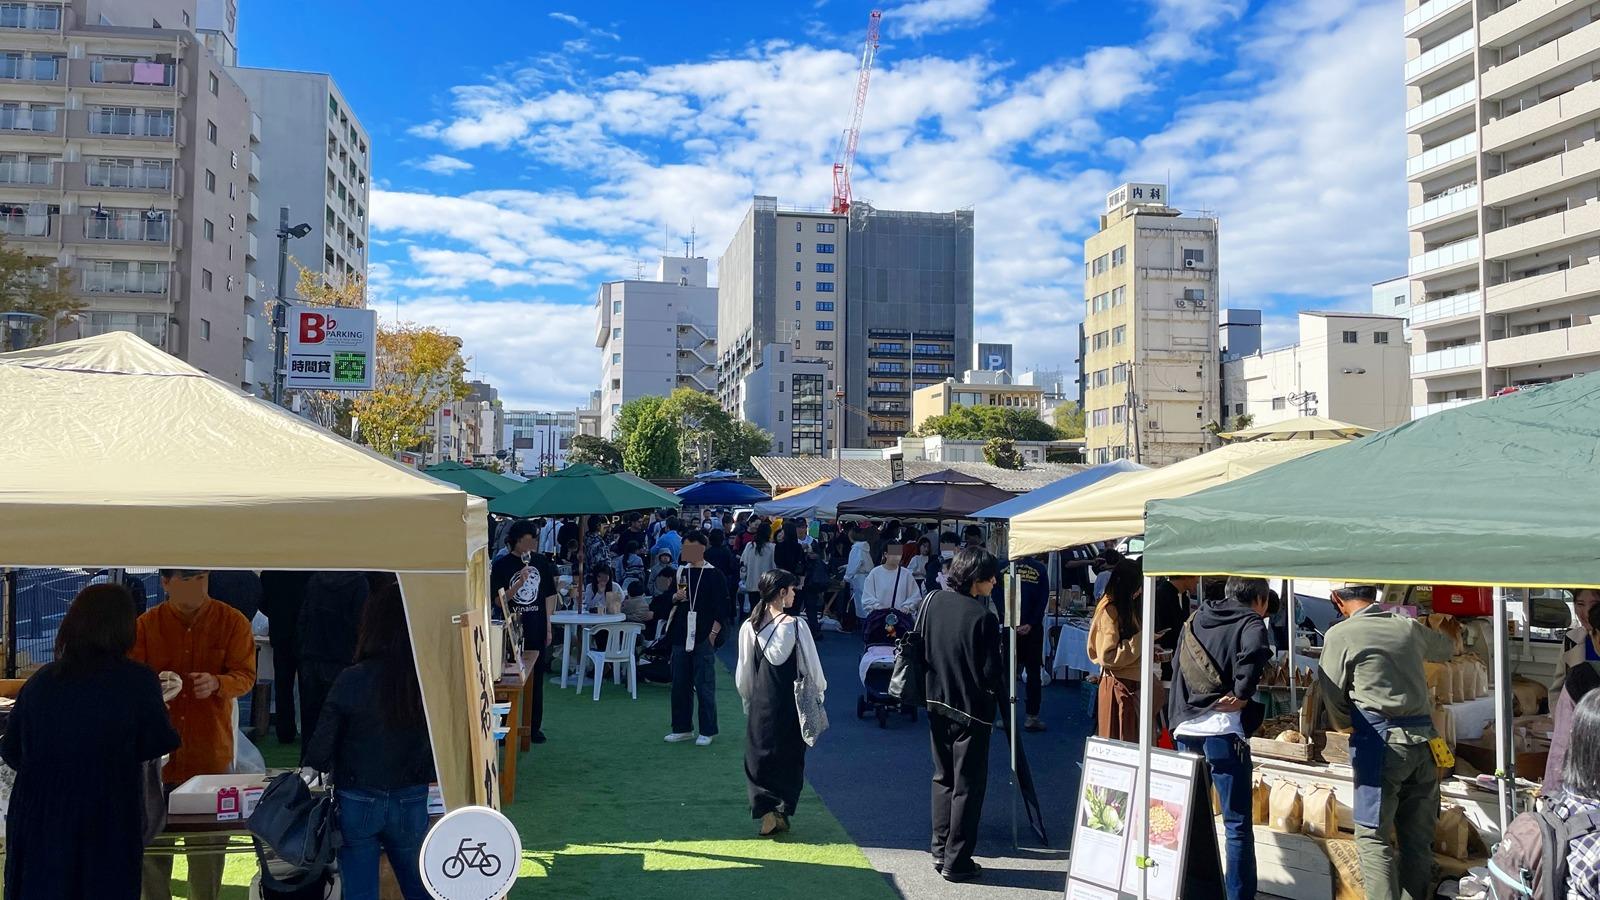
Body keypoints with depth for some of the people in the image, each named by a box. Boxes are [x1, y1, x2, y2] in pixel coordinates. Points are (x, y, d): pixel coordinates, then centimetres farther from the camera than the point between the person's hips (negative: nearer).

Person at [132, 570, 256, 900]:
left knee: (208, 844, 9)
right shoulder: (146, 625, 1)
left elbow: (246, 675, -3)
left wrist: (216, 684, -24)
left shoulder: (233, 622, -2)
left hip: (212, 753, -1)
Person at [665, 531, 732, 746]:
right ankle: (683, 728, 21)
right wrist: (675, 597, -3)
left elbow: (722, 608, -6)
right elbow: (671, 600, 19)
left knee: (704, 685, 0)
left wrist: (713, 633, -12)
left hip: (703, 637, -5)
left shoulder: (713, 575, -6)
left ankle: (707, 731, 10)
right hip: (681, 636, 5)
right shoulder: (681, 572, 9)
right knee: (680, 683, 10)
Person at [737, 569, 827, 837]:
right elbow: (811, 665, -7)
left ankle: (765, 810, 0)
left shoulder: (749, 626, -4)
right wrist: (818, 691, 9)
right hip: (789, 701, -2)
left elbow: (744, 670, 4)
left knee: (760, 754, 12)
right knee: (788, 755, 12)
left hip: (760, 701, 2)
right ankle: (781, 811, 14)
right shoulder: (794, 625, -14)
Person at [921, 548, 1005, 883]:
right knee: (967, 785, 6)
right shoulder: (983, 618, -21)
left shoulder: (933, 601, -3)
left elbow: (917, 647, 6)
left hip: (936, 703, 6)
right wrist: (1001, 693, 3)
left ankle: (940, 851, 27)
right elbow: (991, 673, -17)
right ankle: (956, 861, 11)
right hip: (971, 709, -6)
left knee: (943, 777, 20)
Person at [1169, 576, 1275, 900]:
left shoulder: (1195, 619, 18)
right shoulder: (1250, 622, -2)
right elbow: (1254, 651, -24)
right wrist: (1242, 695, -15)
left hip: (1185, 729, 6)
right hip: (1223, 730, -6)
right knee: (1238, 825, 0)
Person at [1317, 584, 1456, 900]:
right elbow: (1447, 648, 33)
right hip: (1424, 738, 6)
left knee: (1373, 837, 0)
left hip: (1382, 740, -6)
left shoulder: (1340, 634, -5)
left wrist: (1350, 725, 22)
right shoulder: (1409, 627, 11)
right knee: (1418, 838, 12)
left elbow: (1333, 696, 1)